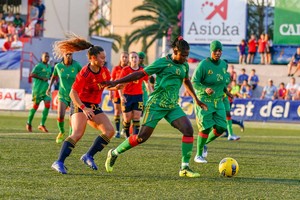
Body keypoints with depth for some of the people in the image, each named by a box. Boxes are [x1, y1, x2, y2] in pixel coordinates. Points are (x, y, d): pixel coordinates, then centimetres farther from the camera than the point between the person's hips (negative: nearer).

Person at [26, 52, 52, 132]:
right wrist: (42, 78, -18)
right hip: (38, 88, -6)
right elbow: (32, 74, -17)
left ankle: (42, 124, -6)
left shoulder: (49, 67, 14)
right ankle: (29, 123, 20)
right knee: (35, 105, 1)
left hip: (46, 89, 6)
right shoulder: (39, 66, -8)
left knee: (47, 105, -9)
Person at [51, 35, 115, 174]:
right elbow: (73, 93, -20)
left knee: (110, 131, -6)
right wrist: (84, 108, -28)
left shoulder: (105, 72, 2)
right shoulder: (84, 73, -20)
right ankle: (59, 163, -29)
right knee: (78, 133, -27)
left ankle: (88, 156, -2)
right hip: (79, 105, -8)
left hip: (94, 107, 8)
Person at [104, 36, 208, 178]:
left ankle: (184, 168, -8)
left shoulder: (184, 65, 10)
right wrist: (116, 82, -13)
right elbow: (140, 74, -9)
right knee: (142, 137, -7)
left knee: (188, 130, -14)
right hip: (156, 105, -6)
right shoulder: (162, 62, -10)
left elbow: (186, 81, 30)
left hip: (172, 106, 6)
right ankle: (114, 153, 16)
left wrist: (196, 99, 36)